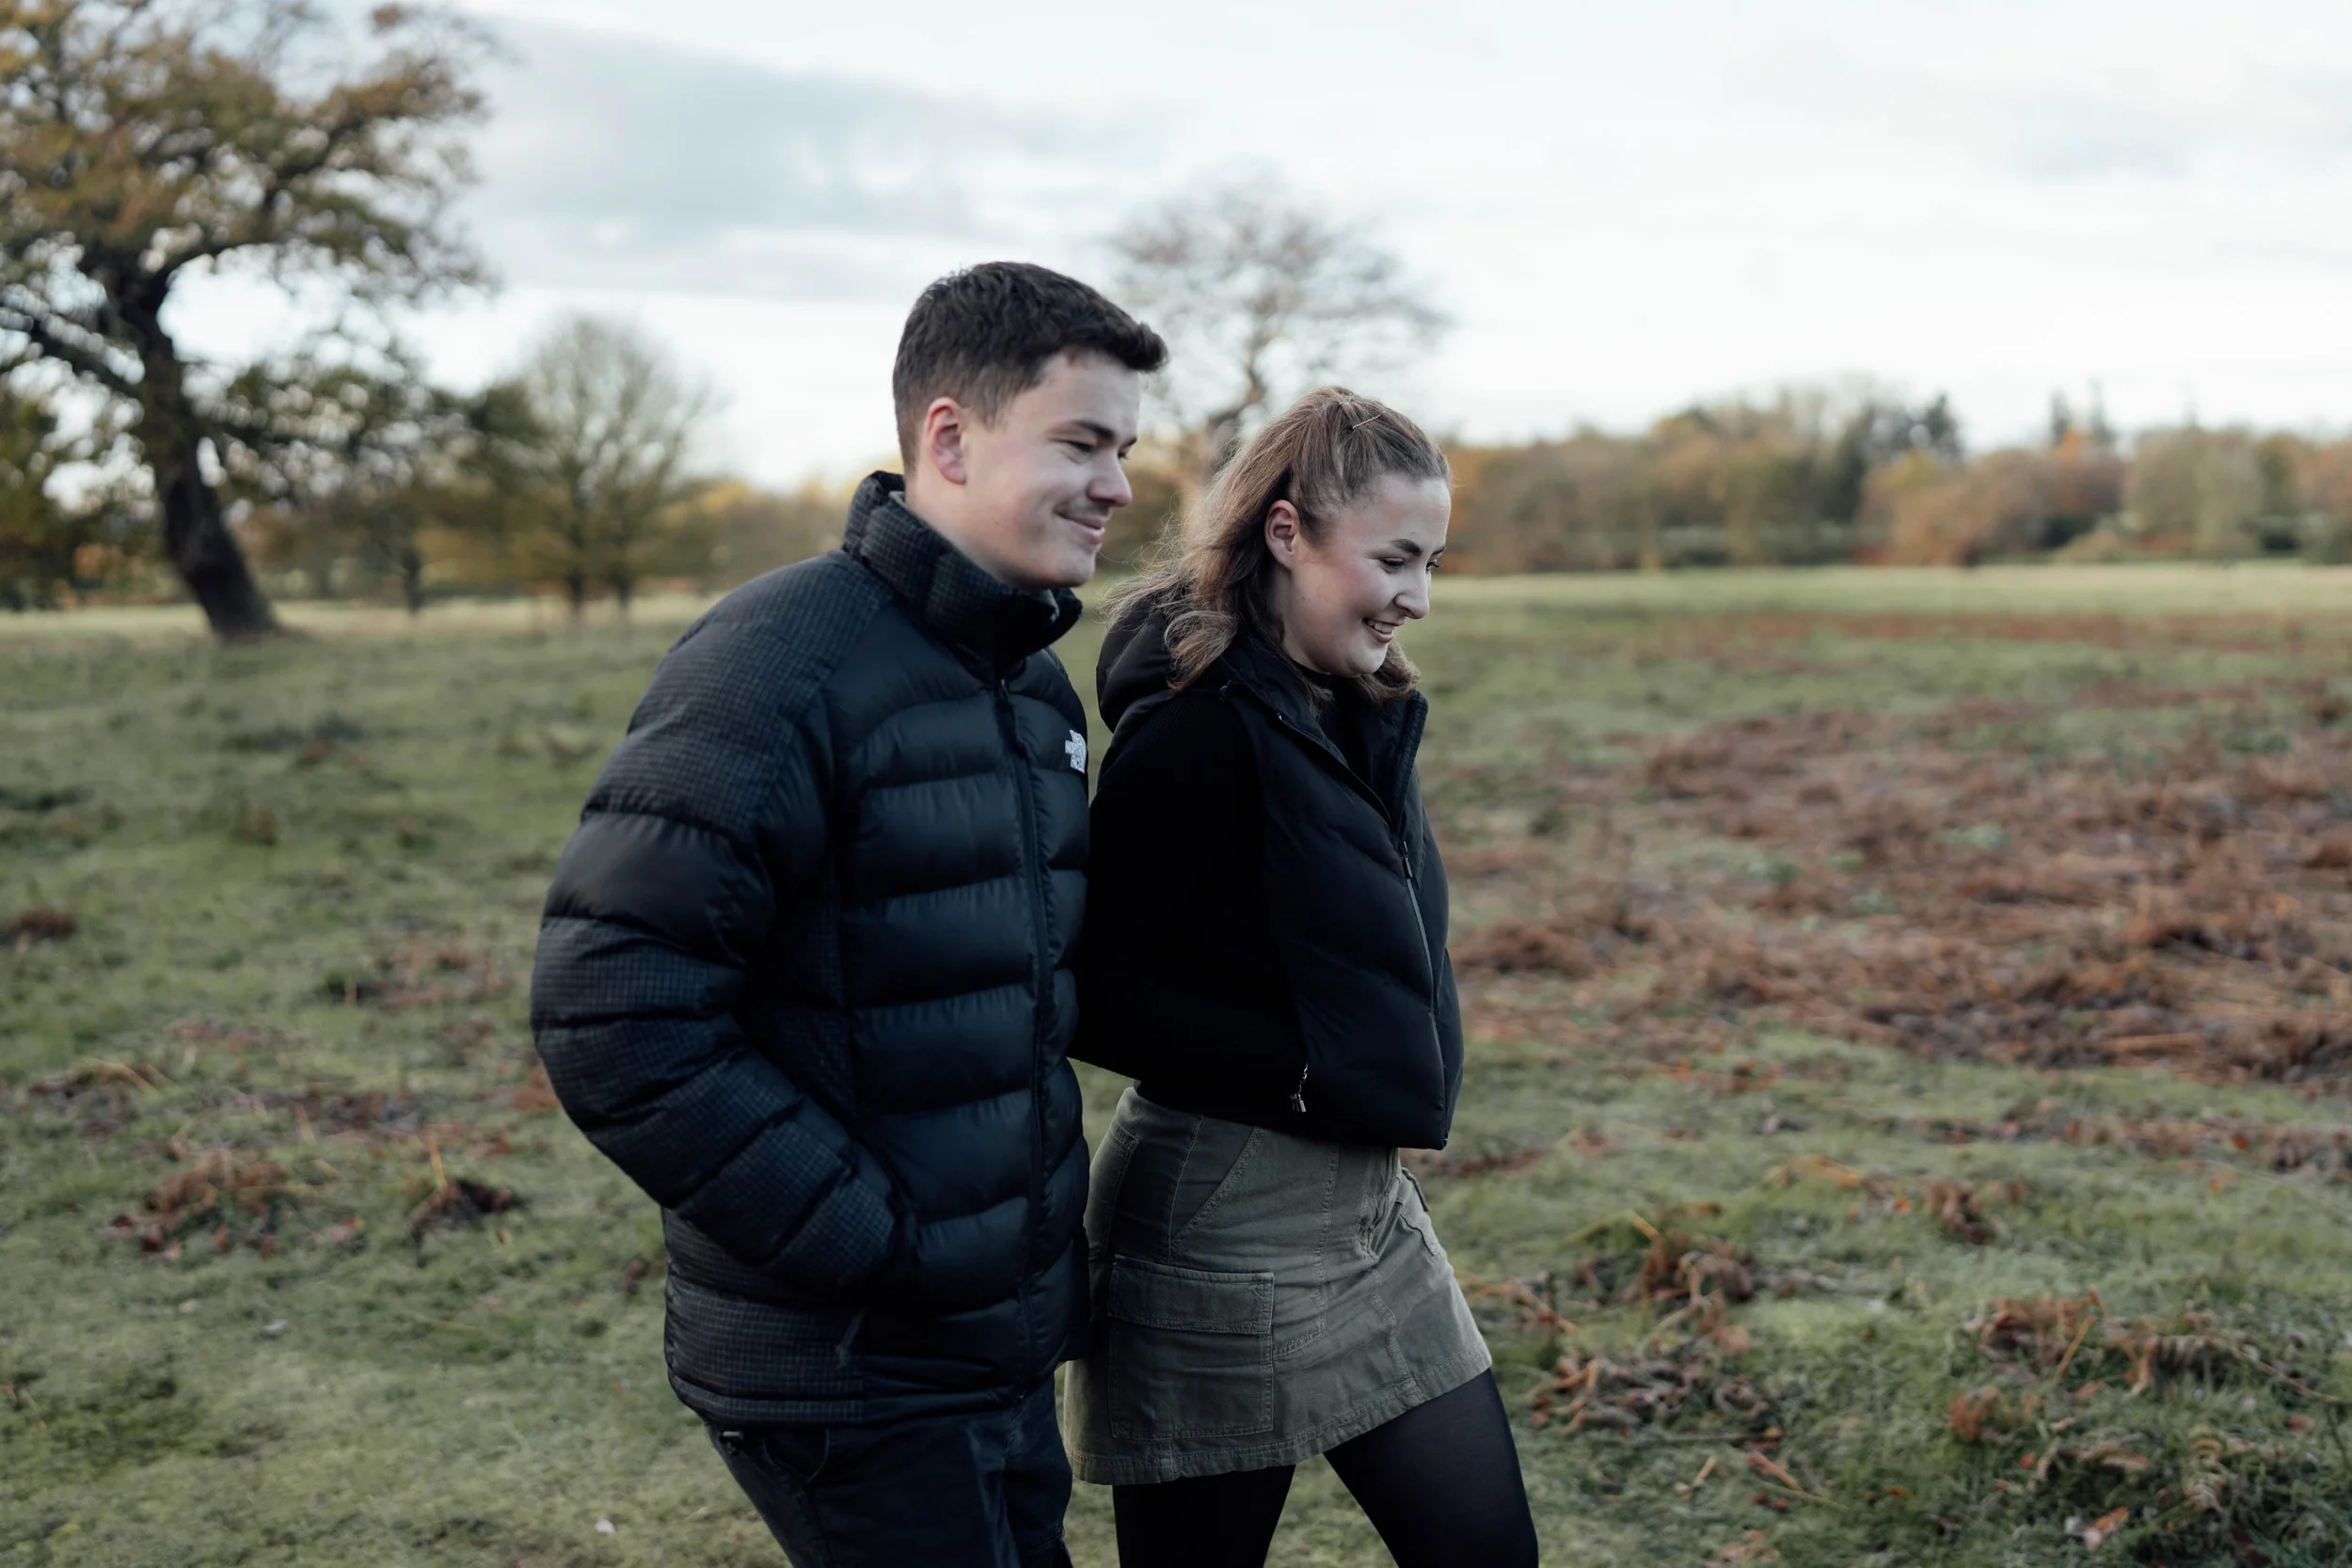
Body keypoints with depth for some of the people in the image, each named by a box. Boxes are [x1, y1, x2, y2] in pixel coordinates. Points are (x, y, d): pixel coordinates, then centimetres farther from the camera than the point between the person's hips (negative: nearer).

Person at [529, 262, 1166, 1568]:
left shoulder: (1038, 689, 8)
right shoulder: (783, 661, -19)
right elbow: (612, 1018, -23)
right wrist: (867, 1247, -20)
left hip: (1003, 1351, 8)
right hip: (852, 1376, -8)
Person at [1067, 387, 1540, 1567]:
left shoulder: (1356, 716, 7)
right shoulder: (1198, 728, -18)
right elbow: (1098, 1001, -19)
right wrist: (1305, 1068, -20)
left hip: (1366, 1202, 8)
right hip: (1221, 1218, -8)